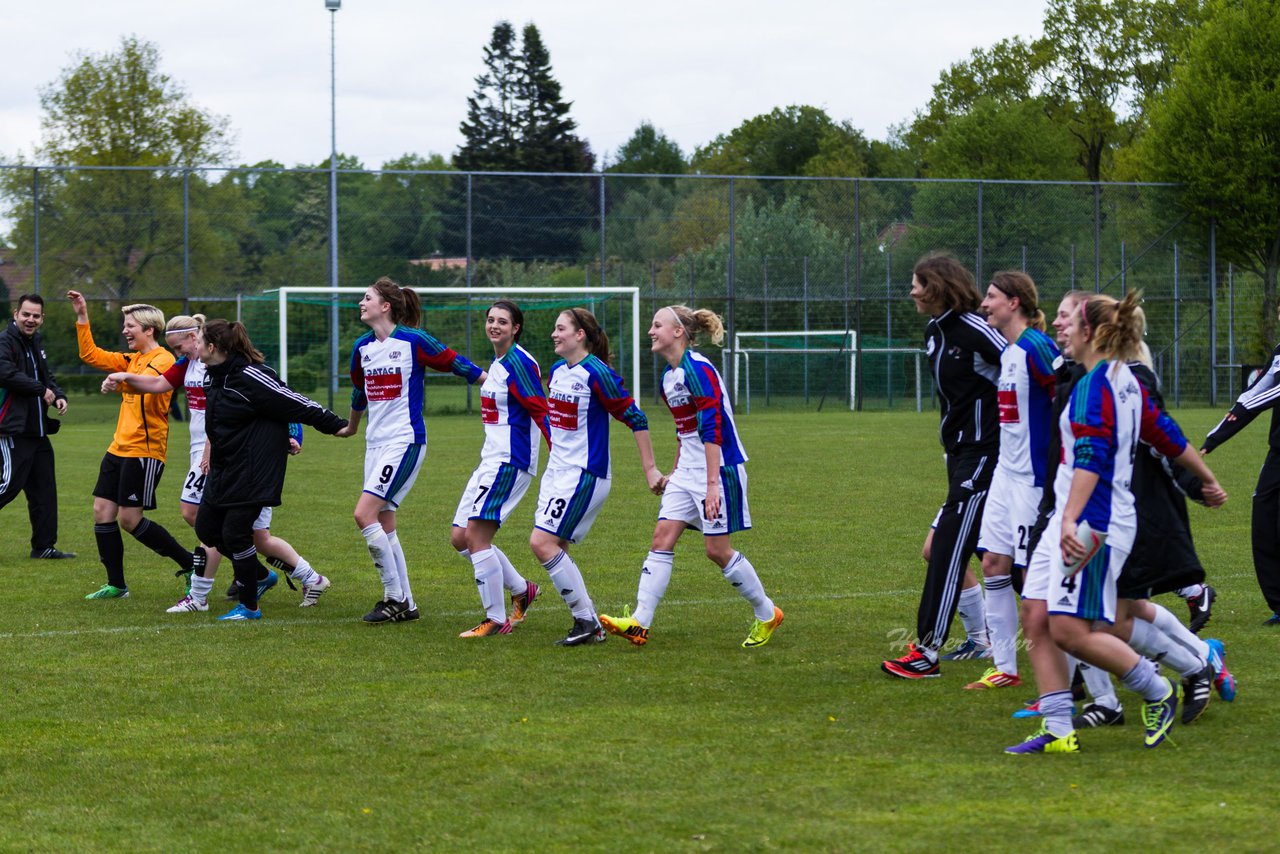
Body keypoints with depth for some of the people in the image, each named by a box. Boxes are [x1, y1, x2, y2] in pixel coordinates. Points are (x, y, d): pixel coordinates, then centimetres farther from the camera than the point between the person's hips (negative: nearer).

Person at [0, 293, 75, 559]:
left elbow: (46, 376, 24)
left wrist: (58, 396, 2)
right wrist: (41, 390, -17)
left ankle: (44, 546, 16)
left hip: (37, 431, 9)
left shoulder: (35, 343, 16)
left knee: (44, 488, 10)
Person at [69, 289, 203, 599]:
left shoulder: (164, 360, -11)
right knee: (102, 512, 4)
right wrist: (82, 317, 15)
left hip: (144, 452, -9)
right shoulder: (132, 360, 16)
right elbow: (90, 355, 21)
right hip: (119, 448, 9)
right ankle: (116, 585, 11)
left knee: (129, 519, -7)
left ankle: (191, 561, 7)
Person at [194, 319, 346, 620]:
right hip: (224, 470, 10)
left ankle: (249, 606, 4)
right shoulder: (215, 377, 9)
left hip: (252, 470, -10)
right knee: (206, 527, 10)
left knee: (235, 533, -9)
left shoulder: (249, 376, -20)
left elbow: (295, 403, -17)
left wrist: (337, 425, -14)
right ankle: (261, 575, 28)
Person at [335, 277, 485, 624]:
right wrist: (351, 426, 40)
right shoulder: (362, 347, 9)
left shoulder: (414, 340, -12)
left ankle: (395, 598, -7)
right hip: (375, 442, 8)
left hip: (405, 442, -8)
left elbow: (454, 362, -4)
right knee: (383, 525, 7)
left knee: (365, 514, -16)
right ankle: (406, 604, 15)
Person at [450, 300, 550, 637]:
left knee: (477, 536, -14)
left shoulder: (519, 362, -12)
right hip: (492, 459, 10)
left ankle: (496, 619, -8)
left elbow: (540, 410, -17)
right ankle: (521, 590, 21)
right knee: (460, 538, 8)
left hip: (511, 461, -10)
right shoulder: (497, 363, 16)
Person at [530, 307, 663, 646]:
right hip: (557, 471, 9)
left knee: (542, 542, -16)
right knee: (554, 548, 5)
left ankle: (585, 620, -9)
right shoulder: (557, 371, 9)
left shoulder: (597, 374, -16)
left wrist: (650, 468, -13)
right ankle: (591, 625, 12)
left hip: (585, 475, -9)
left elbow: (636, 419, -13)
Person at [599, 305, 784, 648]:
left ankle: (767, 615, 15)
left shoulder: (698, 370, -19)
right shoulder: (669, 376, 11)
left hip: (719, 467, -9)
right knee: (662, 538, -1)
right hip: (687, 472, 9)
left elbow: (712, 429, -24)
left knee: (717, 549, -3)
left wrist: (712, 484, -28)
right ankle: (640, 623, -6)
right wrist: (673, 472, 27)